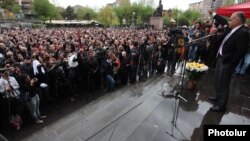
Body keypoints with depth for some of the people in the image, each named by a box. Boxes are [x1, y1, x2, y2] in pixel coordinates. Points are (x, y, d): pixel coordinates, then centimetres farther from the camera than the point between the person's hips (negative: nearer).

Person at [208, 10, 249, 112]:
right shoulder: (231, 28, 7)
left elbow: (240, 52, -21)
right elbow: (223, 22, 27)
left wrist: (231, 65, -19)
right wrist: (213, 14, 31)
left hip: (227, 62, -9)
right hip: (221, 58, 9)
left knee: (223, 83, 0)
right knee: (218, 80, 20)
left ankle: (221, 105, 14)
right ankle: (218, 97, 39)